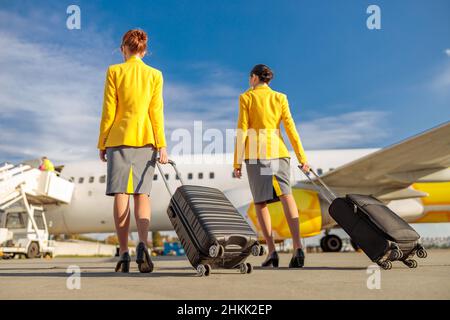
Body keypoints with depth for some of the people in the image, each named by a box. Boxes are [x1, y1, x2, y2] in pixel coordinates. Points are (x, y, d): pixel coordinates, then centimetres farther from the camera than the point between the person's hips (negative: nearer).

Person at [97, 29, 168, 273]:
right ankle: (143, 245, -17)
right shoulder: (155, 75, 6)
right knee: (142, 194, 4)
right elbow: (156, 112, 0)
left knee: (121, 195, -1)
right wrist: (162, 145, 0)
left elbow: (109, 111, -1)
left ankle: (124, 254, -4)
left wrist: (102, 144, 5)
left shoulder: (114, 72, 2)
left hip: (118, 138, -1)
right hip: (145, 139, 2)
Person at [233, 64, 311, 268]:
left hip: (255, 153, -2)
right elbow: (290, 128, 5)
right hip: (278, 151, 2)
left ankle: (272, 251, -3)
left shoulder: (246, 97, 4)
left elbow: (242, 130, -2)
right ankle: (297, 247, -24)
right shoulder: (280, 98, 12)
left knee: (260, 202, 5)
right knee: (286, 196, -8)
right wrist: (302, 157, 5)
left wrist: (237, 162, -1)